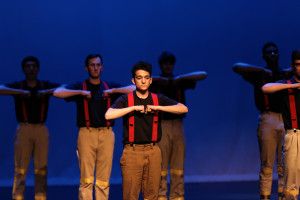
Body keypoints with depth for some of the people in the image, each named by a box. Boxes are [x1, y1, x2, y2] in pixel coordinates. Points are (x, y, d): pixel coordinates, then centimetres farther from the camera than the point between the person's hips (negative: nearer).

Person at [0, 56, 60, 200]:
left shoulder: (46, 86, 11)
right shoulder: (17, 86, 7)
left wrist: (46, 92, -13)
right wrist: (21, 92, -18)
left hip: (41, 130, 2)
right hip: (24, 129, -2)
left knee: (41, 169, 0)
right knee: (20, 169, -6)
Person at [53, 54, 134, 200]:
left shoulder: (110, 87, 18)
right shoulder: (80, 87, 12)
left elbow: (134, 89, 8)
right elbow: (57, 93, -3)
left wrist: (113, 91, -1)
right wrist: (81, 92, -5)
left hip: (106, 133, 2)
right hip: (86, 133, -2)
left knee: (103, 180, -1)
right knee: (86, 179, -8)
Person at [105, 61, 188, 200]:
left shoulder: (158, 99, 10)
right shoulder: (126, 100, 3)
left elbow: (183, 109, -2)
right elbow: (108, 115, -14)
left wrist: (156, 107, -9)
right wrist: (134, 108, -14)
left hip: (153, 152, 2)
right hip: (132, 152, -2)